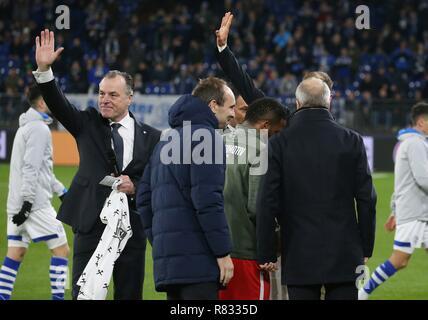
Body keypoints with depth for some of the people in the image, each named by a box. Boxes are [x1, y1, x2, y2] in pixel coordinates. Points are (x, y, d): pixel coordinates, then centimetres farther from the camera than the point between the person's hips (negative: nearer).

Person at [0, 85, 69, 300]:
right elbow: (31, 168, -19)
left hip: (18, 202, 9)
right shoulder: (39, 128, -12)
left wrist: (62, 191, 27)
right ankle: (57, 297, -5)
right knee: (61, 248, -3)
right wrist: (27, 203, -22)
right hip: (35, 202, -9)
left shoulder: (27, 127, 19)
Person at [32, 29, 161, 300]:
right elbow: (58, 104, -8)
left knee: (130, 295, 5)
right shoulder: (88, 124, 7)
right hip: (91, 224, 0)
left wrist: (135, 187, -16)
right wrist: (44, 69, -23)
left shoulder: (151, 138, 5)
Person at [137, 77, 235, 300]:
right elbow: (208, 200, -16)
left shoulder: (167, 140, 22)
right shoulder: (205, 136, -7)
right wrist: (223, 253, -14)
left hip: (165, 261, 9)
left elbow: (144, 198, 22)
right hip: (197, 258, -9)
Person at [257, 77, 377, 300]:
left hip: (300, 256, -1)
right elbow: (366, 199, 1)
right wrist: (366, 248, 11)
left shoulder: (279, 143, -4)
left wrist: (266, 255, 3)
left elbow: (267, 204, -4)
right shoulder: (351, 141, -1)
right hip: (345, 255, 1)